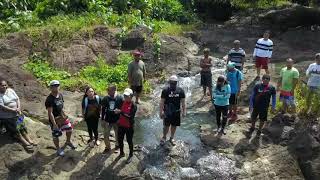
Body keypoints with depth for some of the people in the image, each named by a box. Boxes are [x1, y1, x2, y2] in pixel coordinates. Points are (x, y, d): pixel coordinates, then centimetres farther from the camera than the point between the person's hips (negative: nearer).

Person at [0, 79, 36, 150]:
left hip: (17, 114, 6)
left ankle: (29, 140, 14)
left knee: (23, 127, 8)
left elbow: (17, 99, 5)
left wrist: (18, 108, -10)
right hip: (7, 117, -6)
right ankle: (25, 143, 8)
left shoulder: (10, 90, 3)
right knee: (15, 130, 1)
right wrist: (13, 110, -21)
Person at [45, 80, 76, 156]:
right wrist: (54, 124, -25)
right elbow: (50, 113, -25)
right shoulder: (49, 99, -25)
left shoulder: (60, 95, -3)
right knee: (56, 135, 9)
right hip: (54, 119, -7)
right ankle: (58, 149, 30)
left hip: (62, 117, 7)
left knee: (69, 129, 16)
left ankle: (68, 142, 42)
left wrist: (64, 115, 15)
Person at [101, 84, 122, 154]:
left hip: (117, 120, -2)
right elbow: (103, 109, 2)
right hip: (107, 120, 2)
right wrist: (102, 119, 3)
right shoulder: (106, 98, -8)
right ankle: (108, 147, 28)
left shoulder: (120, 98, -16)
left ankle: (117, 145, 43)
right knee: (105, 134, 6)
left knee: (117, 134, 17)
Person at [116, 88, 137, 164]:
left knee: (129, 141, 12)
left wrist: (121, 112, -32)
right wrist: (117, 111, -12)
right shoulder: (122, 102, -3)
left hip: (129, 127, -5)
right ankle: (121, 153, 42)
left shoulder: (133, 105, -19)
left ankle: (131, 155, 33)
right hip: (121, 125, 5)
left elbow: (131, 116, -28)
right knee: (120, 140, 18)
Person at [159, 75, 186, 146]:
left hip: (176, 111, 2)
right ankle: (164, 137, 29)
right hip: (167, 111, -2)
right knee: (166, 125, 5)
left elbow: (183, 101, 1)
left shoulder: (180, 91, -5)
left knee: (174, 125, 13)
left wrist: (184, 111, 0)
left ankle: (172, 138, 34)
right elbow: (162, 101, -7)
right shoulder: (165, 90, -10)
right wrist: (161, 111, -9)